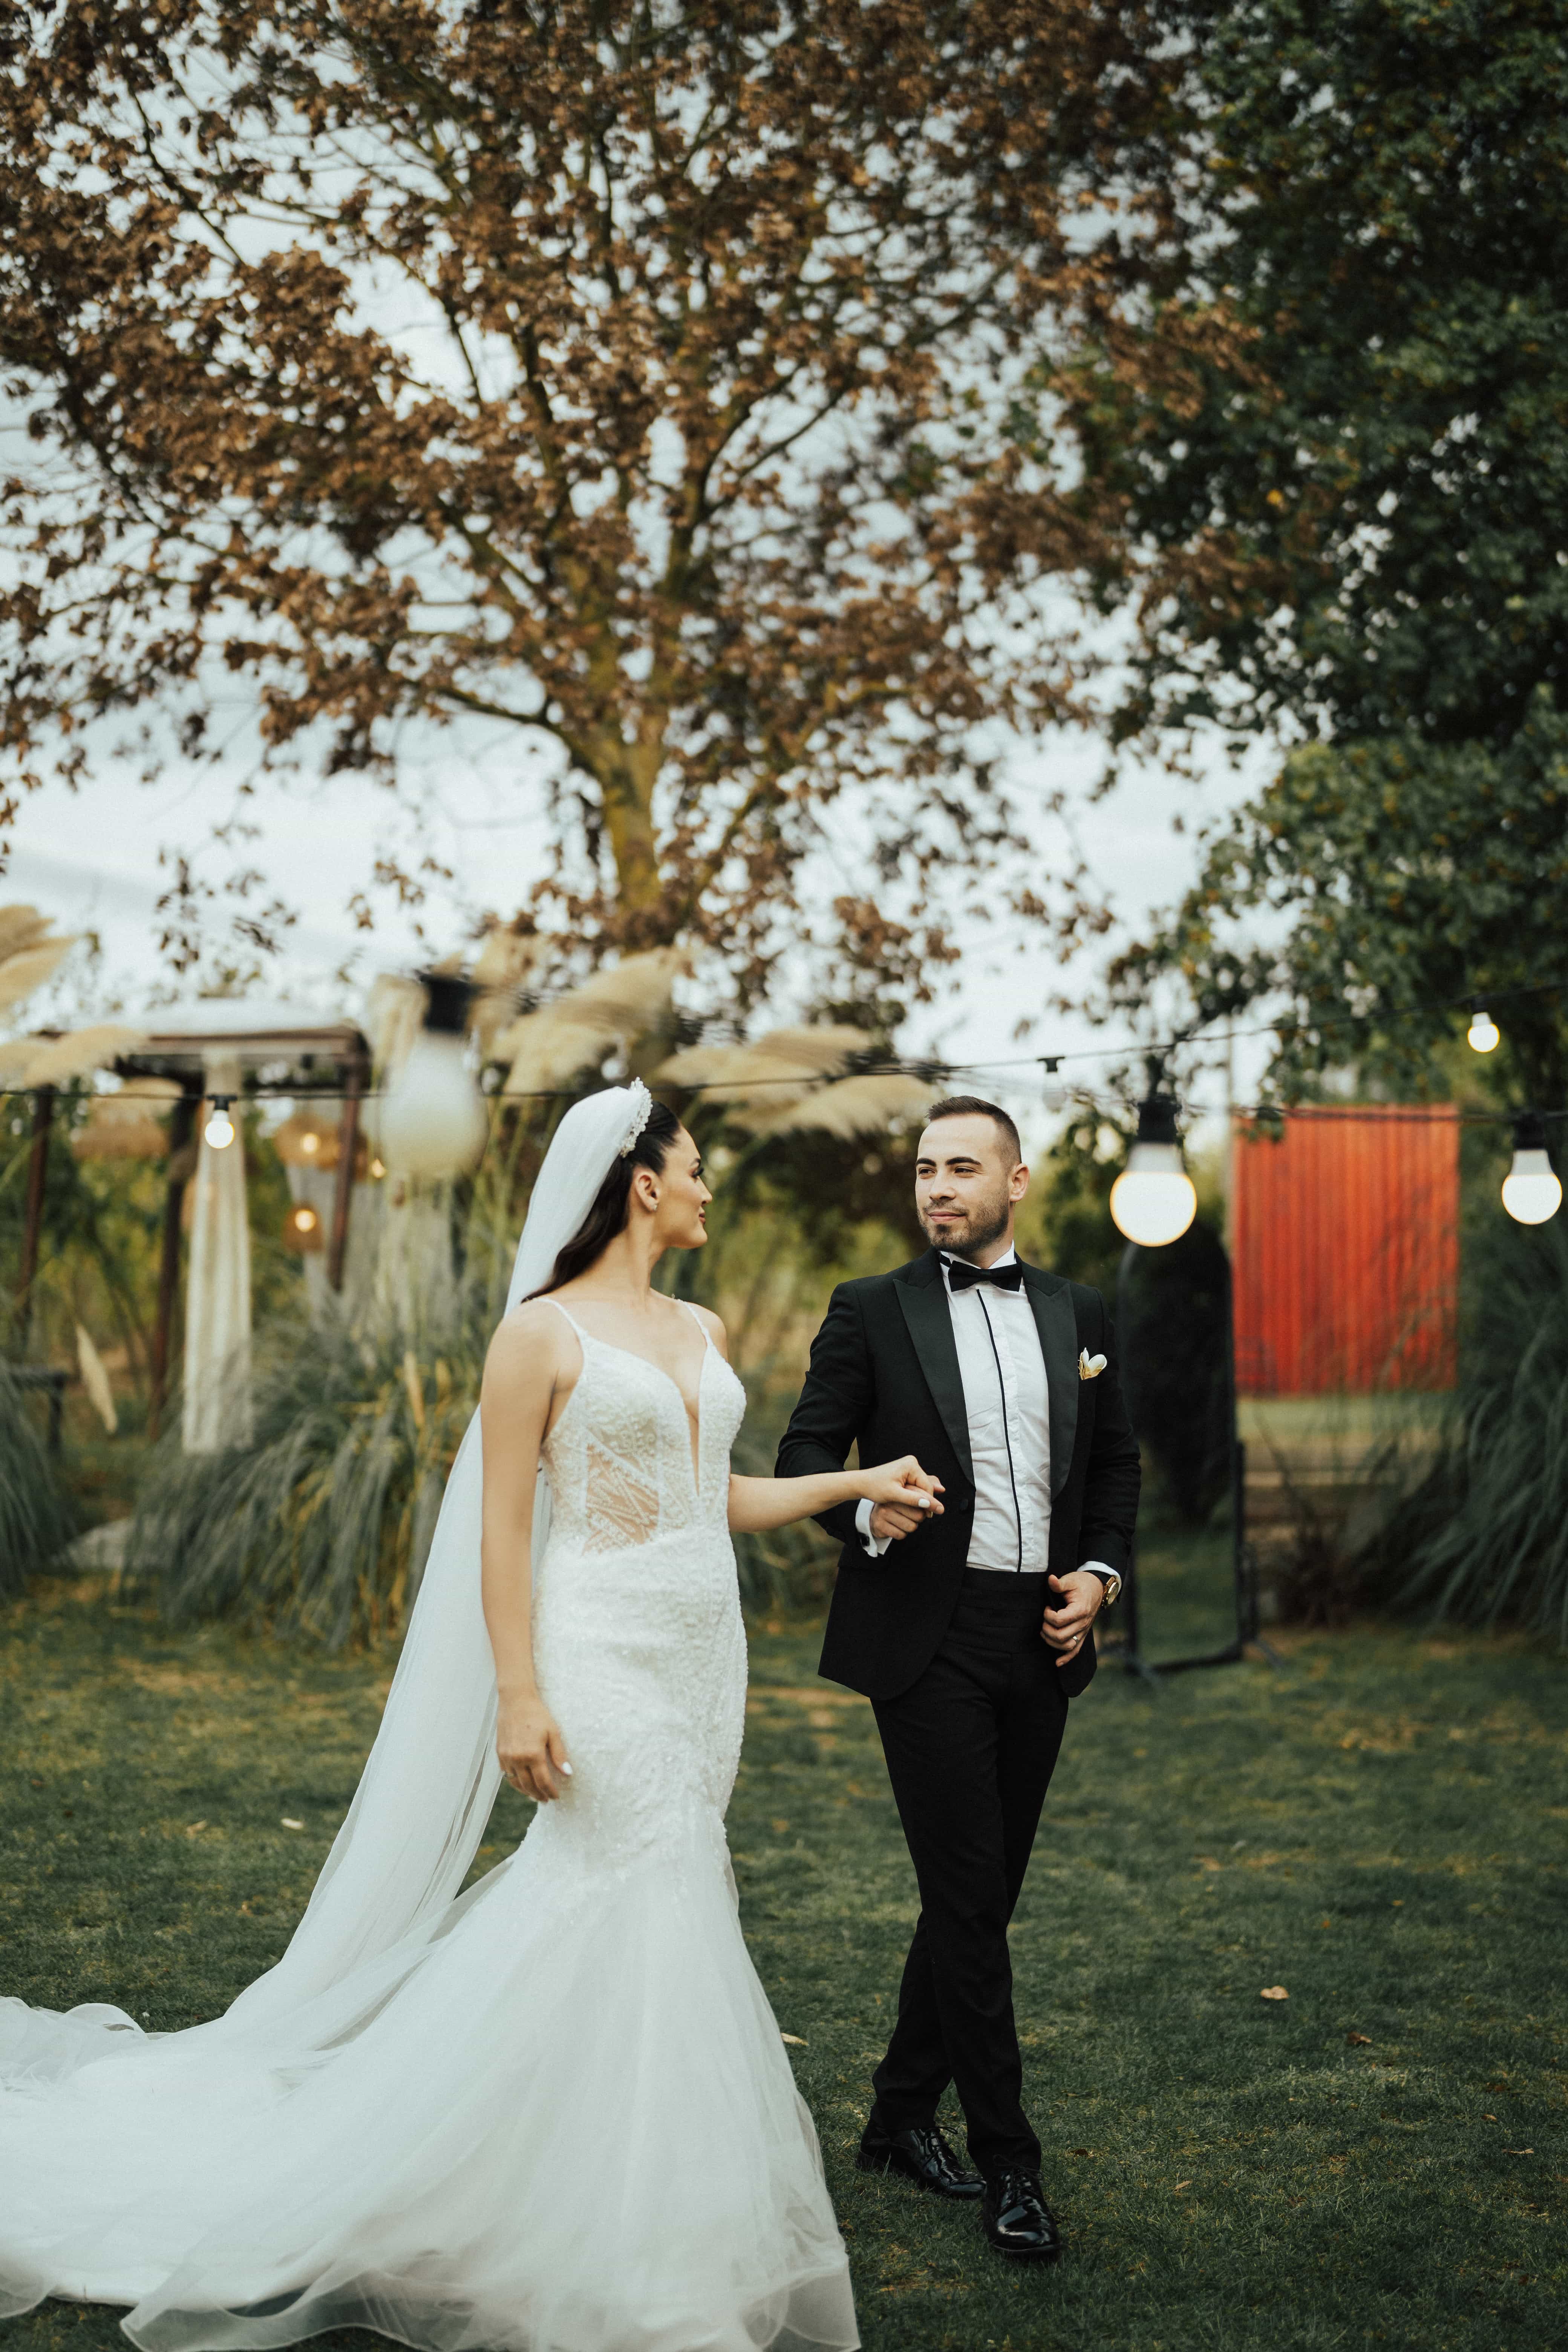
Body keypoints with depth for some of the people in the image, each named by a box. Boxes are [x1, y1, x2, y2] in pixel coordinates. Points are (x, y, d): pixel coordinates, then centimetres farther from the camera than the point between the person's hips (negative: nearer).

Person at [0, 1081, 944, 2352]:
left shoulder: (701, 1332, 13)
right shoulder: (543, 1332, -8)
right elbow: (502, 1524, -11)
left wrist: (860, 1480, 17)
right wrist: (519, 1696, -17)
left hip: (703, 1650, 7)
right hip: (605, 1651, -7)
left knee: (664, 1901, 9)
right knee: (645, 1909, -7)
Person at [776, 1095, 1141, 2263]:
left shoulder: (1079, 1313, 11)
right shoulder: (872, 1310, 0)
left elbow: (1117, 1460, 17)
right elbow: (806, 1451, 0)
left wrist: (1102, 1573, 2)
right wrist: (864, 1510, -20)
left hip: (1042, 1638, 5)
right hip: (928, 1639, -4)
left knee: (980, 1895, 11)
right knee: (968, 1895, -6)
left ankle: (903, 2117, 26)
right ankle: (1008, 2159, 4)